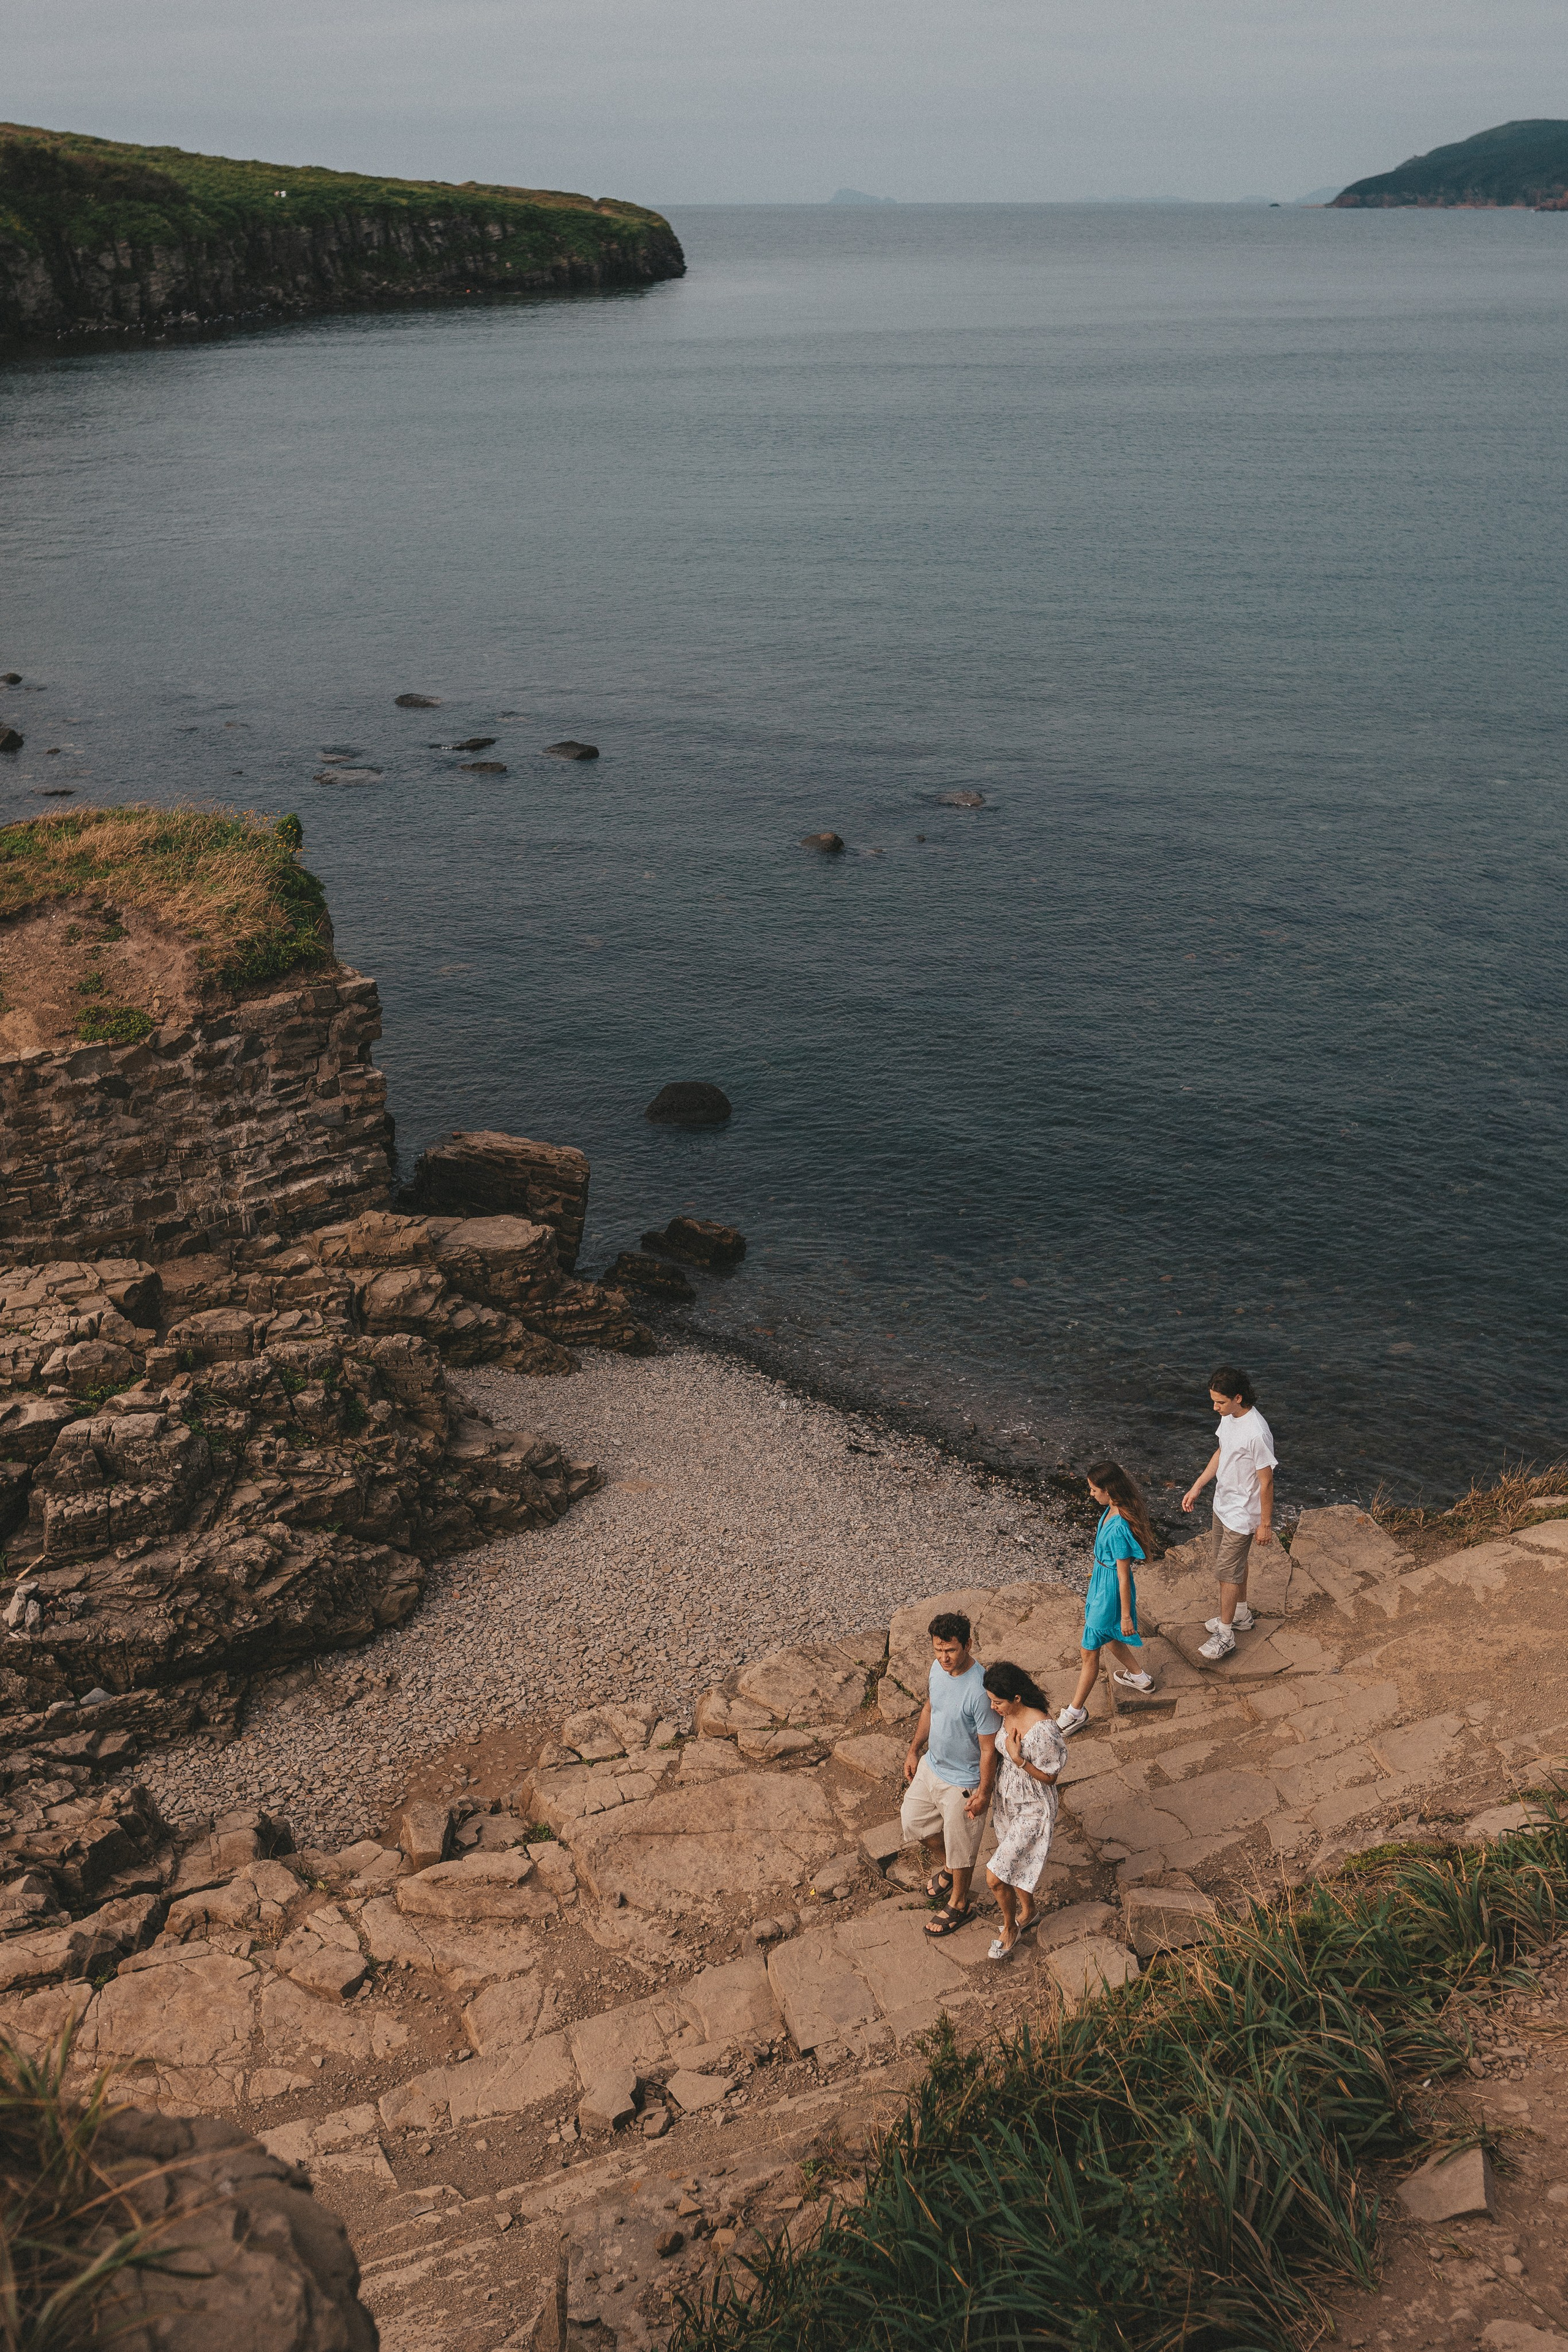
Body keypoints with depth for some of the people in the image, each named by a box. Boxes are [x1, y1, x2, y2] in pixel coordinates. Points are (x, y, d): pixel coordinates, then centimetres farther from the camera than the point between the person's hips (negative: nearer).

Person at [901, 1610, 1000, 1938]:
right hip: (932, 1765, 8)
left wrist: (984, 1792, -18)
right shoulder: (939, 1666, -12)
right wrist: (914, 1750, 14)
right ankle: (949, 1869, 52)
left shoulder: (980, 1690, -35)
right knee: (913, 1820, 25)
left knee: (961, 1846, 15)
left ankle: (958, 1902, 42)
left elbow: (989, 1748, -25)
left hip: (963, 1782, -8)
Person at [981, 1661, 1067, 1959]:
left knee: (995, 1877, -3)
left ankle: (1010, 1926, 25)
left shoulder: (1042, 1730, -33)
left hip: (1032, 1811, -7)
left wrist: (1018, 1759, -31)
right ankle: (1028, 1909, 52)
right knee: (1014, 1865, 25)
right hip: (1007, 1801, 7)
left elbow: (1049, 1778, -21)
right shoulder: (1007, 1715, -9)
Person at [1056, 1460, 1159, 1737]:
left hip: (1110, 1589, -10)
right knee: (1109, 1636, 31)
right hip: (1101, 1581, 10)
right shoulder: (1112, 1509, -7)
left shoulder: (1118, 1529, -34)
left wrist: (1126, 1616, -17)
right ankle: (1138, 1676, 53)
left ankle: (1075, 1712, 21)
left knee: (1089, 1651, 6)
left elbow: (1124, 1577, -25)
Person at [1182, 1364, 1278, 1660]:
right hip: (1223, 1505, 9)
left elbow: (1266, 1482, -23)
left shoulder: (1257, 1433, -32)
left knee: (1227, 1571, 2)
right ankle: (1240, 1615, 43)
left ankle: (1225, 1636, 17)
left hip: (1242, 1514, -9)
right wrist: (1197, 1487, 12)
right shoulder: (1229, 1417, -5)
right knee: (1235, 1563, 24)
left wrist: (1265, 1524, -15)